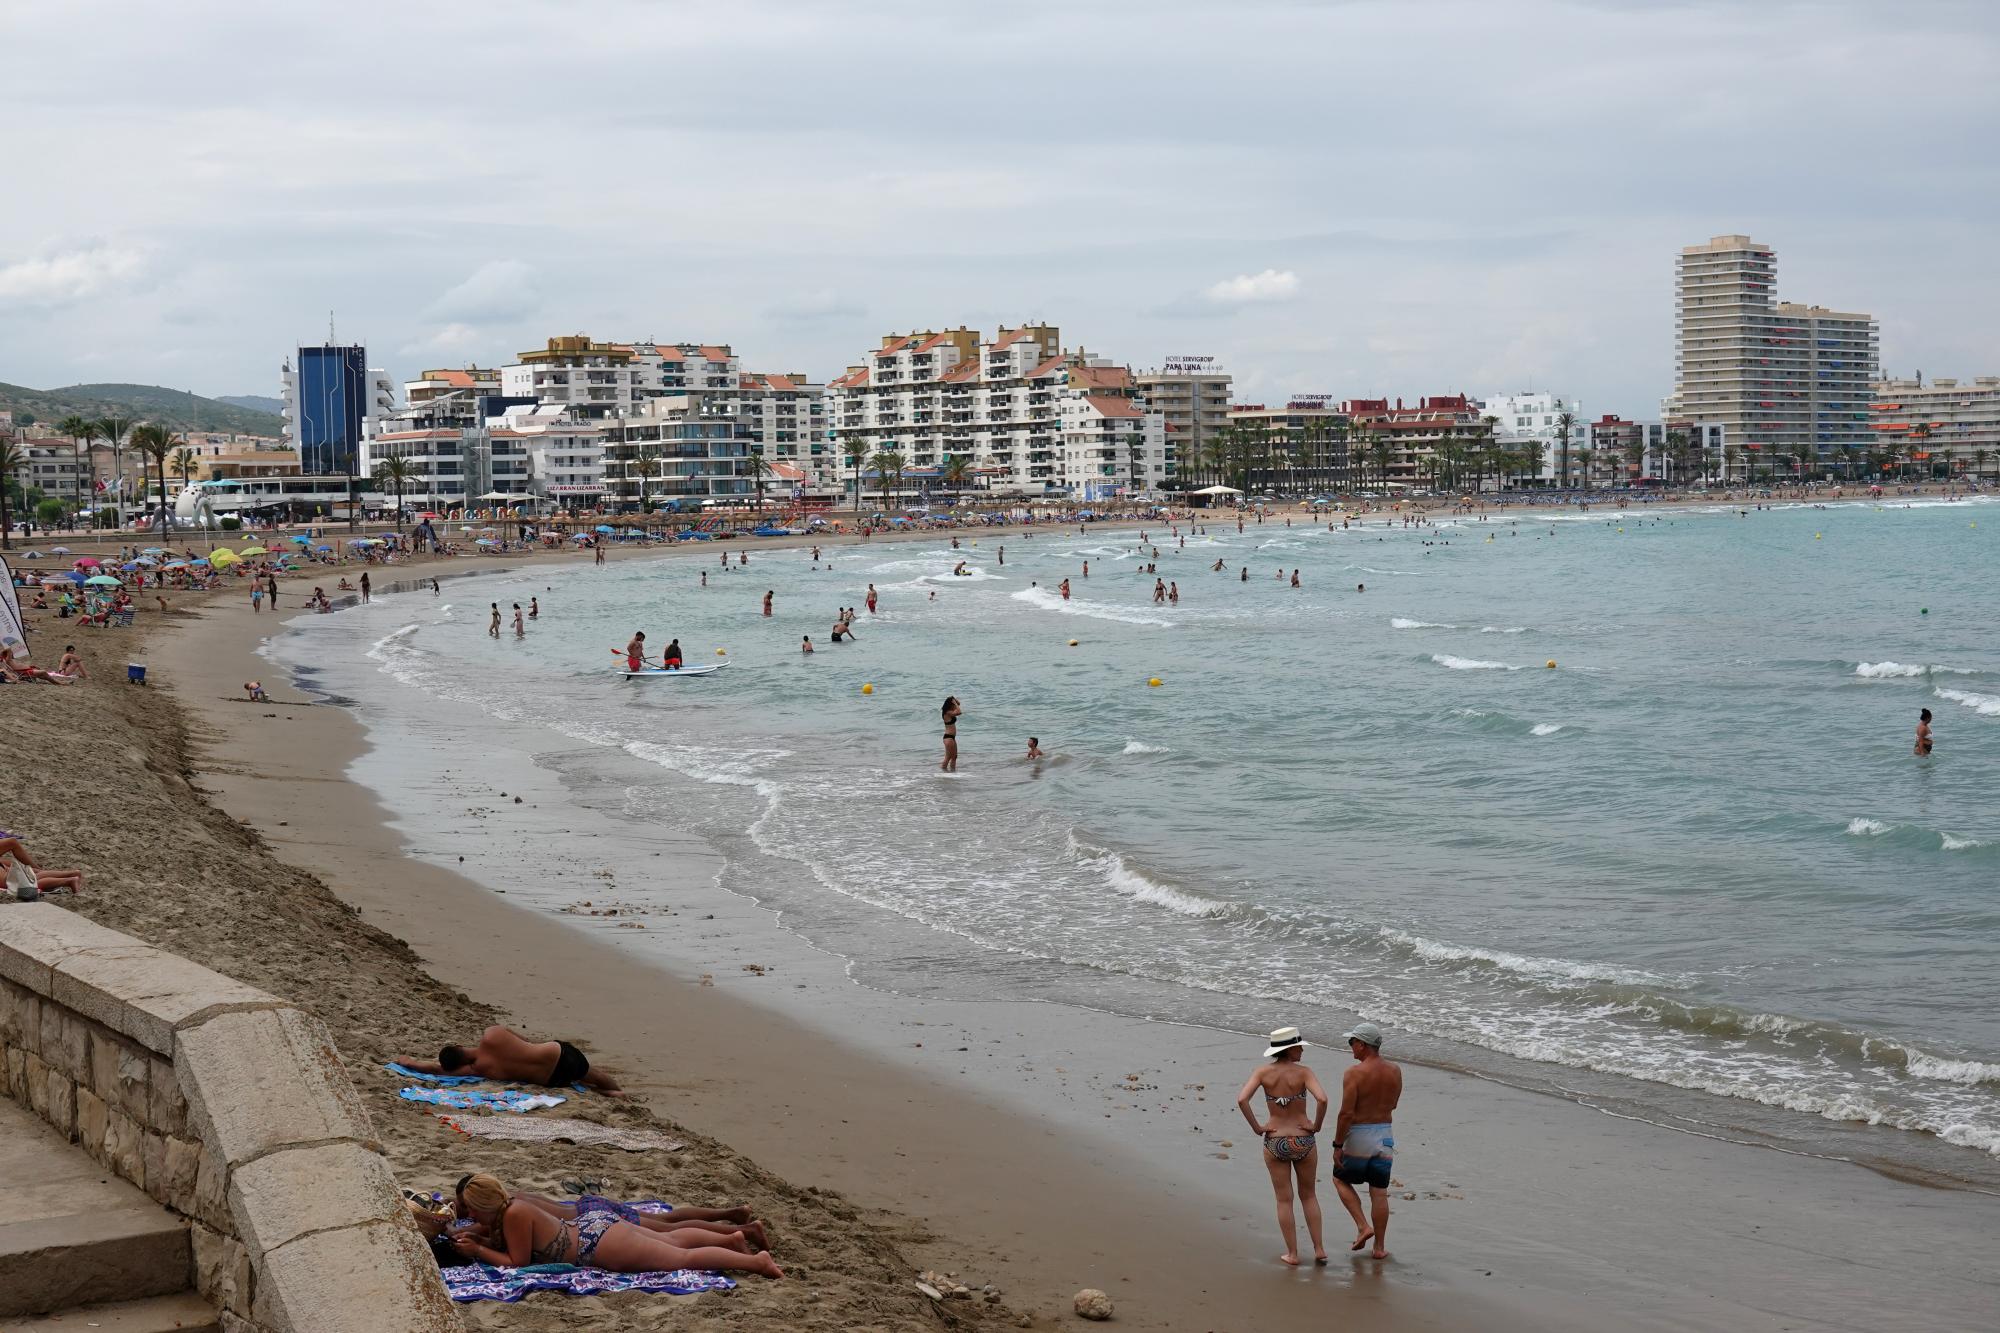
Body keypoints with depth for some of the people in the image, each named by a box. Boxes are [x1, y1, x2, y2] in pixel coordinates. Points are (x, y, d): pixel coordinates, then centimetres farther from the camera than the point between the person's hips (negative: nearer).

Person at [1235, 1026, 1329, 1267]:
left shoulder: (1263, 1073, -5)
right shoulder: (1303, 1072, -11)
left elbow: (1242, 1100, -17)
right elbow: (1322, 1099, -26)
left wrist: (1256, 1128, -6)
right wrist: (1316, 1126, -10)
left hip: (1274, 1142, 1)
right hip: (1304, 1141, -1)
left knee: (1284, 1200, 12)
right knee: (1309, 1196, 18)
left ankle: (1292, 1254, 13)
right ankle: (1319, 1249, 16)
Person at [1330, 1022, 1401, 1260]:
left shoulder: (1355, 1074, -18)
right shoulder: (1394, 1072, 0)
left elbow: (1346, 1113, -19)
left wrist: (1338, 1145, -12)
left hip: (1359, 1136, -5)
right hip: (1385, 1135, 5)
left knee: (1341, 1179, 18)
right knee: (1379, 1193, 11)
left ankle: (1363, 1226, 5)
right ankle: (1379, 1247, 15)